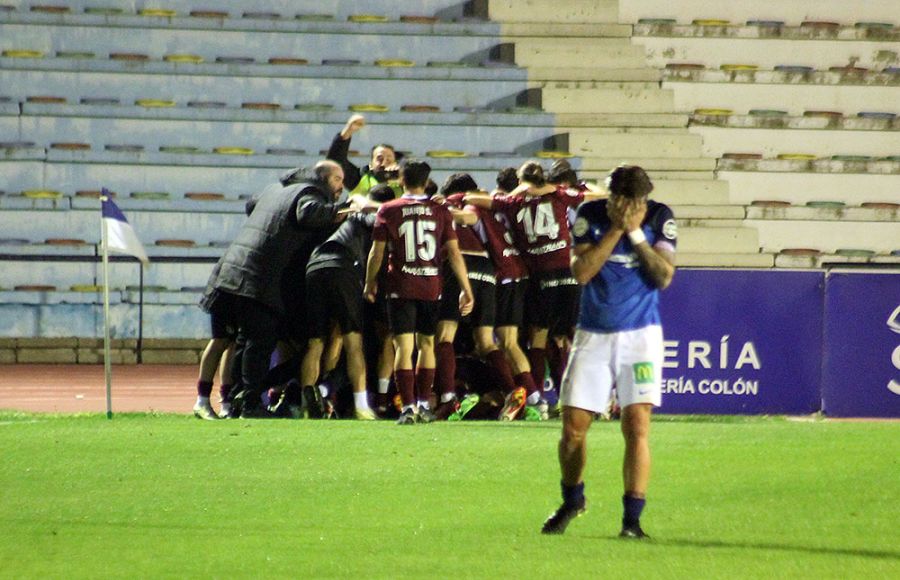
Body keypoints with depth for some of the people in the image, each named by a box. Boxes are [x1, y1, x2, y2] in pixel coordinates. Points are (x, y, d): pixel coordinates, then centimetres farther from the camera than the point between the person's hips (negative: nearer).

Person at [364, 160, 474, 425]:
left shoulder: (388, 211, -2)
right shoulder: (440, 211, 3)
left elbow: (377, 253, 0)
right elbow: (454, 253, 0)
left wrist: (370, 283, 15)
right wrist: (466, 290, 3)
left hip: (401, 286, -2)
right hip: (431, 287, 2)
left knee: (404, 347, -4)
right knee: (426, 344, 17)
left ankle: (408, 407, -13)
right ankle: (424, 405, 18)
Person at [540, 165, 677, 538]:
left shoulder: (659, 218, -4)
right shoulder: (590, 216, -5)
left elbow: (664, 276, -12)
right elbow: (581, 272, -15)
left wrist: (635, 233, -18)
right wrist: (615, 229, -19)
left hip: (639, 335, -1)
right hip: (594, 335, 1)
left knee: (637, 426, -13)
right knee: (573, 427, 3)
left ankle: (632, 518, -11)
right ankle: (572, 500, 29)